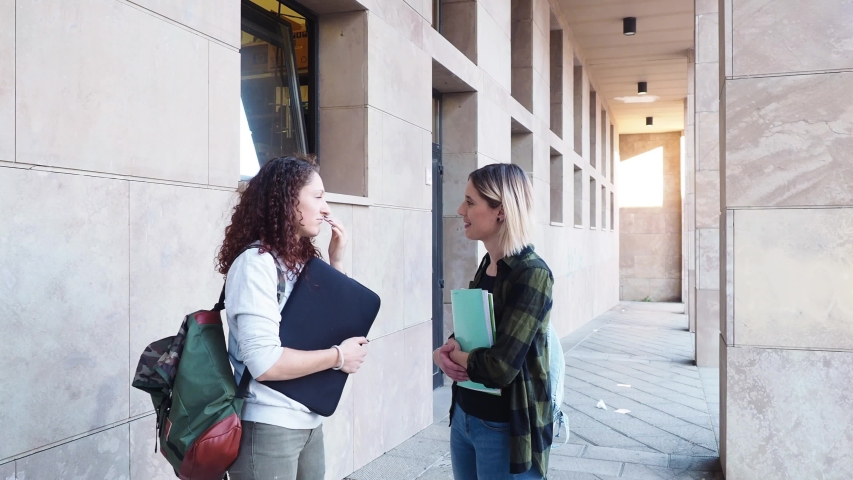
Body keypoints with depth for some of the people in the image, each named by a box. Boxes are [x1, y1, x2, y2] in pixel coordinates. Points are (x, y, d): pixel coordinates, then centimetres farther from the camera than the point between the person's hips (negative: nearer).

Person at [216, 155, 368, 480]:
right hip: (267, 427, -7)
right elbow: (264, 362, -26)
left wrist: (336, 261, 3)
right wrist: (338, 356, -15)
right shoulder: (256, 262, -18)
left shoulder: (303, 259, 6)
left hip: (308, 421, 8)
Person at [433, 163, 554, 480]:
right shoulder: (487, 264, 4)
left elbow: (499, 367, -27)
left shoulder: (531, 275, -21)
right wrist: (445, 354, -10)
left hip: (505, 430, -7)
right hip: (464, 416, 7)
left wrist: (448, 353, -9)